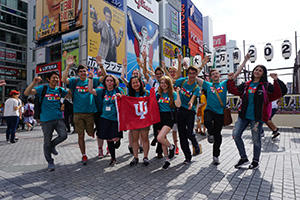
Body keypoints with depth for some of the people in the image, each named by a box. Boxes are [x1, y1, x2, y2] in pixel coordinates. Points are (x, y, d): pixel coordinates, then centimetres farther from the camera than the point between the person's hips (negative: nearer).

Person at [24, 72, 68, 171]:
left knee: (63, 135, -16)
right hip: (46, 120, -2)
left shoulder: (60, 90, 8)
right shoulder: (43, 88, -2)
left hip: (58, 118, 3)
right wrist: (34, 82, -24)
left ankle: (53, 145, 17)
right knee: (47, 143, 4)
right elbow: (26, 93, -13)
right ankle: (50, 162, 23)